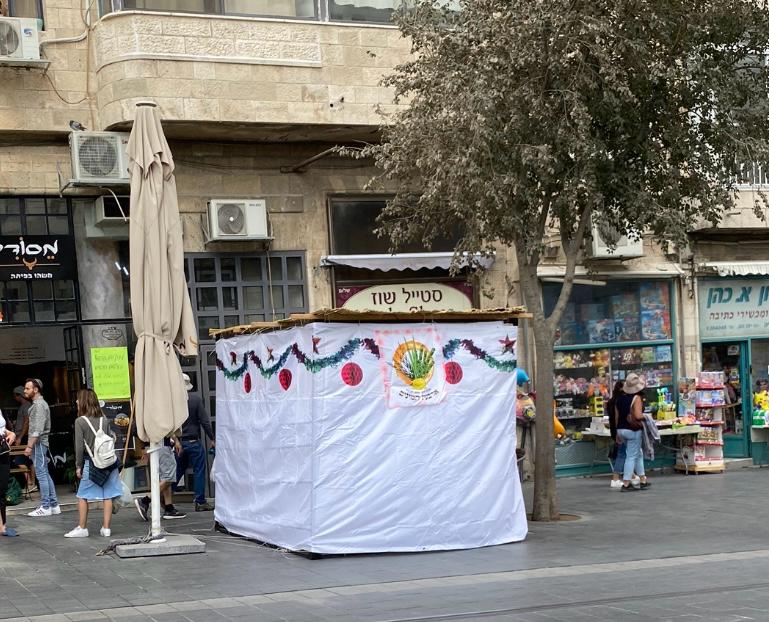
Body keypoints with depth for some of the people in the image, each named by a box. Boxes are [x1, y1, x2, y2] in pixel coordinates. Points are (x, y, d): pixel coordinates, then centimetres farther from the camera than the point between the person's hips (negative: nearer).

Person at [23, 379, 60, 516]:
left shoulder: (39, 405, -14)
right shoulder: (38, 404, 18)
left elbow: (37, 429, -21)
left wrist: (29, 446, -22)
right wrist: (30, 445, 19)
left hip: (38, 443, -10)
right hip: (40, 443, 10)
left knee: (41, 474, -7)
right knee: (45, 475, 12)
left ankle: (45, 507, -5)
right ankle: (54, 505, 15)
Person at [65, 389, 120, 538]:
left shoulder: (80, 421, -8)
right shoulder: (104, 419, 5)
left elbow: (79, 446, -8)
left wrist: (78, 466, 1)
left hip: (91, 463, -4)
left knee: (82, 496, 7)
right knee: (107, 495, 7)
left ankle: (82, 528, 10)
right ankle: (106, 528, 9)